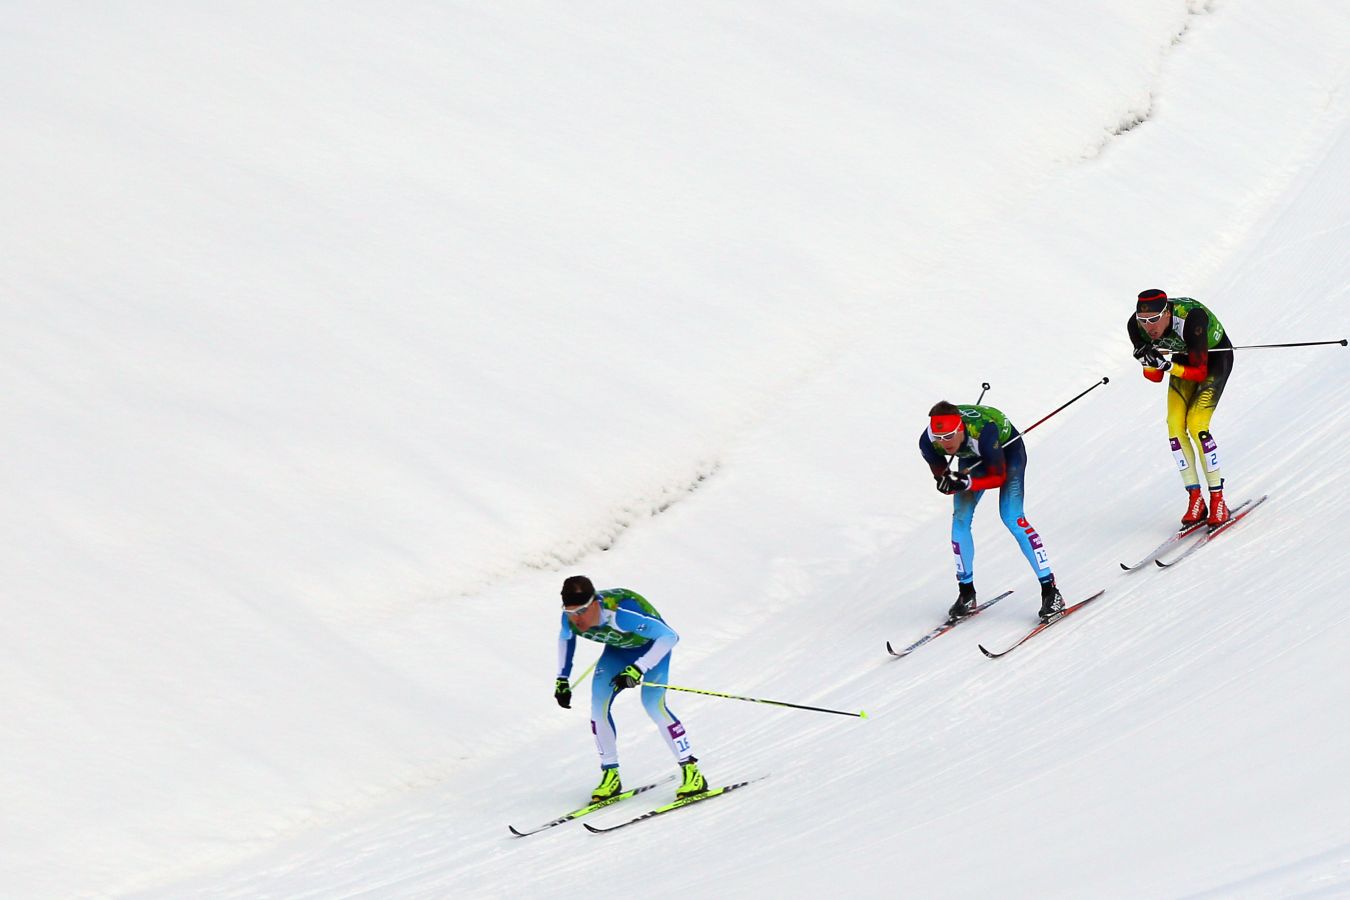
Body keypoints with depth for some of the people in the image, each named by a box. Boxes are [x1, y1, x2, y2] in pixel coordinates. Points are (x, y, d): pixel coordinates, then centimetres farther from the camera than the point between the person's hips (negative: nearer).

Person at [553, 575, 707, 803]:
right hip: (618, 650, 6)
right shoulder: (570, 619, -22)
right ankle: (611, 776, 2)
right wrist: (562, 680, 0)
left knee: (653, 704, -23)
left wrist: (637, 670, -45)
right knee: (598, 703, -11)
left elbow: (669, 636, -38)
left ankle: (691, 773, -14)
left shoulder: (621, 613, -42)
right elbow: (565, 638, 5)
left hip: (652, 645, -6)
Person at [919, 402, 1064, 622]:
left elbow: (999, 477, -30)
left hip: (1007, 449, -5)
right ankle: (966, 594, 9)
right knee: (960, 519, -6)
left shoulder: (983, 431, -43)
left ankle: (1050, 591, -18)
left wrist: (968, 483, -44)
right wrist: (947, 482, -30)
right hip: (973, 458, 5)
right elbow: (941, 474, -8)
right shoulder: (928, 442, -29)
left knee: (1011, 517, -19)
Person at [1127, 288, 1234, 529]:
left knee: (1196, 424, -20)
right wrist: (1150, 362, -37)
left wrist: (1167, 366, -47)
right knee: (1175, 426, -11)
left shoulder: (1191, 319, -39)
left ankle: (1218, 500, -10)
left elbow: (1199, 372, -34)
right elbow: (1155, 377, -15)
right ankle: (1195, 500, -4)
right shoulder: (1136, 326, -24)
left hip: (1215, 358, -5)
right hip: (1184, 357, 5)